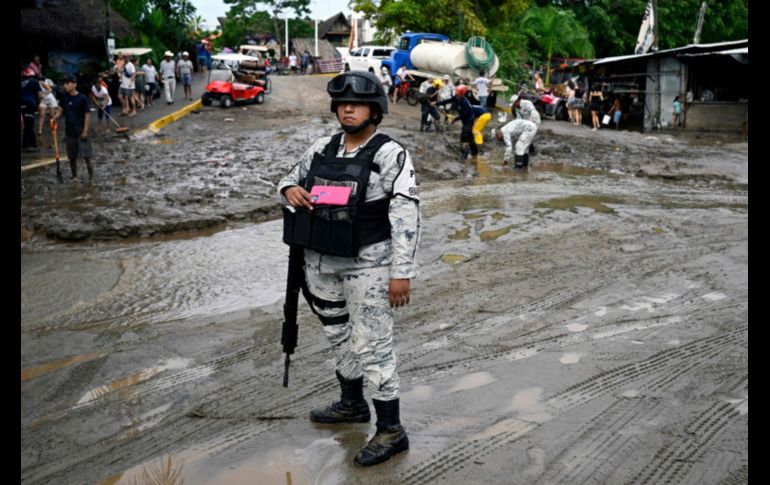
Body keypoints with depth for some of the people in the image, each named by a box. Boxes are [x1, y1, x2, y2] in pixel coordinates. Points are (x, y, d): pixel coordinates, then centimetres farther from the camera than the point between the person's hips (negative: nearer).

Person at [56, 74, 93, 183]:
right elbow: (60, 110, 7)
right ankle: (74, 176, 25)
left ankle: (91, 178, 5)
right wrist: (55, 118, -15)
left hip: (81, 131, -5)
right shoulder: (64, 97, 3)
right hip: (69, 132, 5)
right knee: (72, 156, 13)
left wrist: (85, 130, -14)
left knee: (87, 156, -4)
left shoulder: (82, 98, -12)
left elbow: (87, 114, -11)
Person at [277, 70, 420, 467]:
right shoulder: (323, 148, 6)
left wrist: (402, 272, -21)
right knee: (338, 335, 21)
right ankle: (352, 403, 42)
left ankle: (391, 430, 9)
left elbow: (406, 216, -16)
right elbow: (291, 179, 19)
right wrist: (289, 190, -7)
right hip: (321, 260, 7)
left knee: (371, 345, -3)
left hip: (367, 263, -7)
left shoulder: (390, 155, -13)